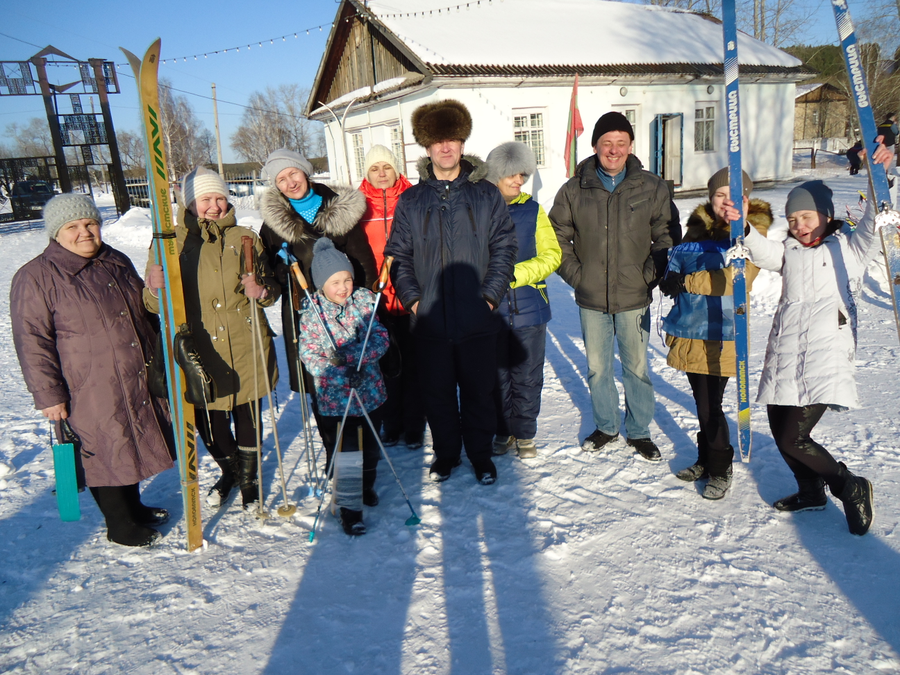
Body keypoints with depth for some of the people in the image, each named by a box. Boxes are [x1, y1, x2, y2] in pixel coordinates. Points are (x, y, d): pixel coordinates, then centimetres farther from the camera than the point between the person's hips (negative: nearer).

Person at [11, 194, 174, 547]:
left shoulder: (117, 262, 9)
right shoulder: (36, 278, -11)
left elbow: (143, 313, 21)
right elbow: (32, 343, -11)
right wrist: (48, 394, -14)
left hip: (139, 381, 7)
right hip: (91, 392, -6)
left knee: (131, 446, 19)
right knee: (107, 453, 4)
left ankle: (134, 506, 39)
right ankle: (121, 526, 22)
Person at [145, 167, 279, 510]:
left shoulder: (245, 238, 4)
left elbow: (272, 287, 10)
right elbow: (154, 305, -1)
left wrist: (261, 291, -13)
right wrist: (156, 290, -24)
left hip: (246, 349, 1)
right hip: (201, 353, 0)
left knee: (247, 417, 10)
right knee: (209, 424, 10)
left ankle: (248, 478, 34)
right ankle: (229, 471, 40)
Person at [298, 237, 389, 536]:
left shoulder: (364, 300, -2)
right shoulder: (312, 311, -8)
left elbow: (380, 338, -7)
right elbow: (309, 354, -13)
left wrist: (349, 356, -23)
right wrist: (341, 375, -25)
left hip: (369, 391, 3)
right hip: (334, 396, -3)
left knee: (369, 446, 20)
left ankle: (367, 486, 46)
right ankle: (349, 506, 17)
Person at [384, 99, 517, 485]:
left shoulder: (486, 195, 4)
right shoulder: (410, 201, 6)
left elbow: (504, 248, 1)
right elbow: (398, 255, 6)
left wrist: (490, 295, -8)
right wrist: (411, 298, -6)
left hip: (477, 319, -1)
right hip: (430, 320, 1)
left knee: (479, 391, 10)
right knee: (437, 392, 11)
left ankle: (481, 454, 28)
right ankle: (445, 453, 30)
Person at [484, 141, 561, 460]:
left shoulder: (533, 210, 5)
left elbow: (551, 255, 0)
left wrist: (515, 274, -13)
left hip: (529, 307, 1)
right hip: (491, 310, -1)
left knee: (527, 376, 7)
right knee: (497, 374, 9)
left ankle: (524, 434, 24)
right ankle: (503, 431, 27)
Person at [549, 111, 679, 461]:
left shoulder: (652, 188, -2)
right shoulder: (574, 190, -1)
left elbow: (668, 236, 4)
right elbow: (557, 238, 6)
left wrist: (651, 275, -5)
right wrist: (575, 274, -4)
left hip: (634, 299, -1)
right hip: (591, 300, 1)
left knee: (637, 368, 10)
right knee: (597, 368, 14)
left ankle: (639, 432, 28)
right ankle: (606, 427, 33)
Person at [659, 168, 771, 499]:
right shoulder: (698, 228, 13)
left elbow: (736, 279, -17)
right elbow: (673, 268, 17)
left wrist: (687, 281, -16)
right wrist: (670, 281, -6)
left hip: (720, 334, -5)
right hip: (690, 329, 5)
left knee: (710, 403, -4)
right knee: (701, 399, 17)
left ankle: (721, 469, 17)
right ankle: (706, 459, 34)